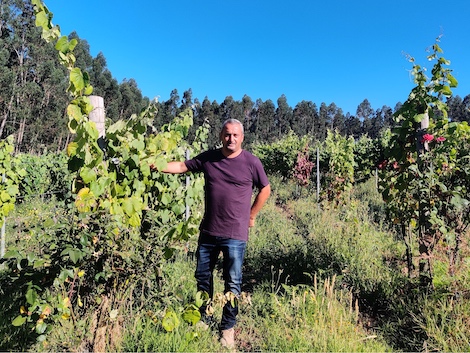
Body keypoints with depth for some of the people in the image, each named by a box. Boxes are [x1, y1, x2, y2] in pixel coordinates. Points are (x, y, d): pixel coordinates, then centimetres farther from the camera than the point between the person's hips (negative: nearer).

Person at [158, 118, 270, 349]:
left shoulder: (251, 162, -6)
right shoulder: (208, 158, 2)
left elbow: (265, 190, 5)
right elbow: (183, 166, 8)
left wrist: (251, 216, 5)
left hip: (235, 234, -3)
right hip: (208, 231, 4)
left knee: (232, 283, 6)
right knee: (202, 277, 17)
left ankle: (227, 327, 25)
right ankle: (203, 319, 38)